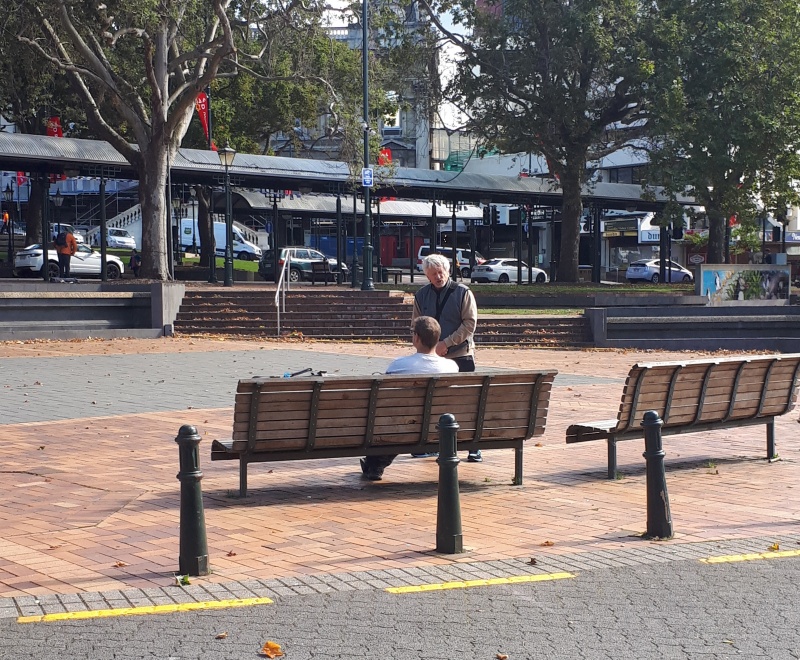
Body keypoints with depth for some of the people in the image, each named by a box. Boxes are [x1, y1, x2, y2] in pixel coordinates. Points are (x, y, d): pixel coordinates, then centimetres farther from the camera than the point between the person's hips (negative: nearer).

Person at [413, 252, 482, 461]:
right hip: (432, 357, 3)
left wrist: (446, 343, -15)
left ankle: (474, 449, 3)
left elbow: (470, 323, -8)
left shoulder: (463, 292, -3)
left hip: (461, 355, -3)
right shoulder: (421, 295, 7)